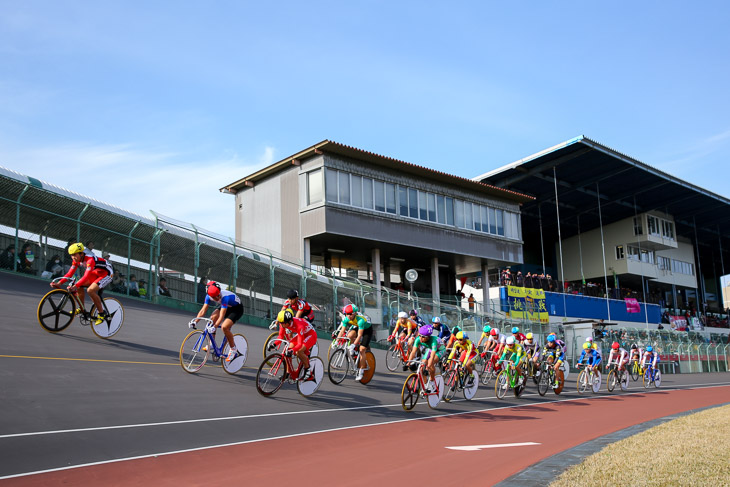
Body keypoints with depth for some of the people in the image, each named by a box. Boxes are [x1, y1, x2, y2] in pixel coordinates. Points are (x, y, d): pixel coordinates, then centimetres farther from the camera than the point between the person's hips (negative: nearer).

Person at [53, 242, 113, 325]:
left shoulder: (90, 259, -31)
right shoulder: (77, 260, -6)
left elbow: (86, 276, -40)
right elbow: (69, 273, -5)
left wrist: (75, 286, -50)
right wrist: (59, 283, -17)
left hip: (106, 273, -9)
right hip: (96, 273, 9)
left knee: (90, 290, -28)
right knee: (79, 286, -7)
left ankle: (102, 314, -16)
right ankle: (82, 309, 12)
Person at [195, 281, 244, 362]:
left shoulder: (225, 297, -37)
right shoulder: (209, 296, -19)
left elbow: (221, 316, -41)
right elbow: (203, 311, -17)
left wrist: (215, 326, -53)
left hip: (237, 308, -7)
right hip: (226, 307, 7)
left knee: (224, 327, -27)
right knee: (212, 318, -20)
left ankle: (233, 350, -7)